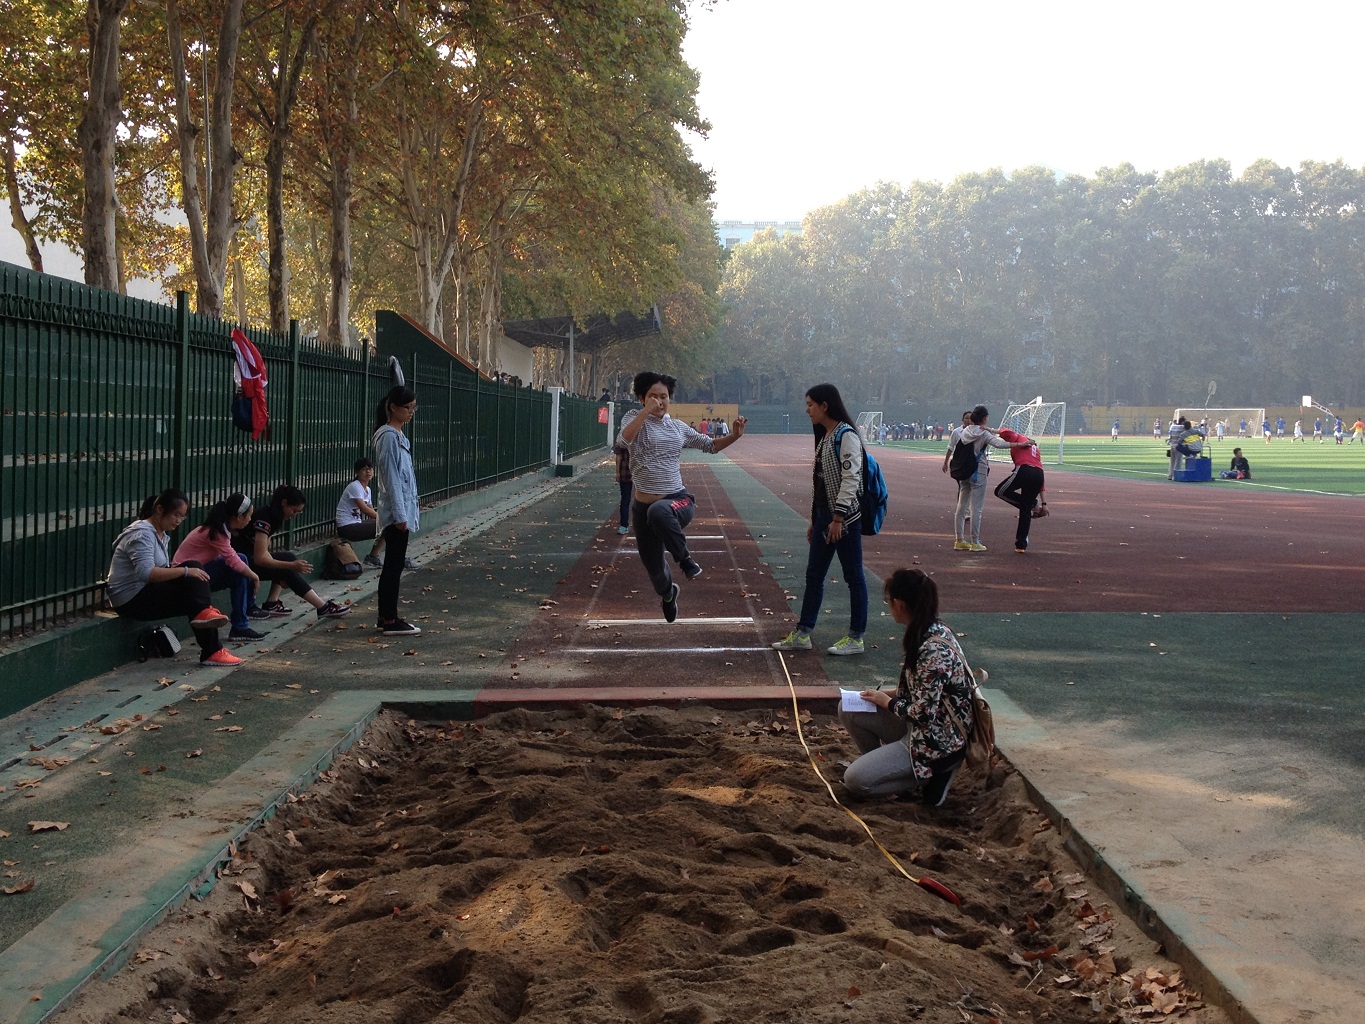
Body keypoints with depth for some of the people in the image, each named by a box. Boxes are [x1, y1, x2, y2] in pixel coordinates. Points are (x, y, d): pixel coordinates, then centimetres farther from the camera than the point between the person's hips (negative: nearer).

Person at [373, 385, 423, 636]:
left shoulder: (400, 436, 14)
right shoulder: (389, 437, -15)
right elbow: (391, 477, -18)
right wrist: (400, 514, -19)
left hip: (402, 510, 10)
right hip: (396, 511, -10)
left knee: (392, 566, 12)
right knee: (394, 566, -5)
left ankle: (386, 617, 18)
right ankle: (390, 621, -1)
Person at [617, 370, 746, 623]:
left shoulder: (678, 427, 9)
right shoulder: (635, 418, 0)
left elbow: (710, 445, 20)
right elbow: (624, 439, -22)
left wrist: (734, 436, 4)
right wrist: (647, 410, -22)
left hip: (678, 499, -1)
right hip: (643, 507, 1)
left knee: (659, 510, -41)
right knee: (653, 567, 13)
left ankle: (684, 559, -18)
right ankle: (668, 593, 50)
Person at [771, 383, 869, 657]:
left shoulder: (846, 435, -13)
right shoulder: (824, 437, 14)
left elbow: (851, 478, -20)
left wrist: (838, 518, -22)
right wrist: (813, 519, 19)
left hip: (845, 517, -9)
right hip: (824, 515, 9)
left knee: (853, 576, 1)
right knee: (814, 575, 11)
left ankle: (856, 639, 8)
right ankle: (802, 634, 16)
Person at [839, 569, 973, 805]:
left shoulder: (933, 649, -29)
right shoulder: (931, 631, 0)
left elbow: (923, 714, -27)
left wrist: (886, 701, -10)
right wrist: (887, 694, 3)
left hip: (938, 743, -9)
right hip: (920, 727, 9)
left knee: (854, 780, -11)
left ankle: (932, 774, 1)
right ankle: (884, 765, 16)